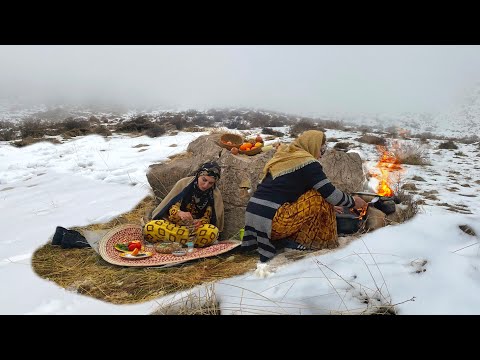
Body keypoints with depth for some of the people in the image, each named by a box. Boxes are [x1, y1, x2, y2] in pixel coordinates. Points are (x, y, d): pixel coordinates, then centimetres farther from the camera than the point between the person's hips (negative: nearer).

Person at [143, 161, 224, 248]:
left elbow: (207, 217, -1)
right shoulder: (184, 183, -6)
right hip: (174, 223, 0)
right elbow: (171, 207, -7)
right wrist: (179, 213, -31)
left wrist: (200, 222, -25)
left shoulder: (215, 195, -4)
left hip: (197, 226, 0)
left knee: (213, 232, -37)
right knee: (149, 228, -31)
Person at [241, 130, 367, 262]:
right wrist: (353, 202, 14)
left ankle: (284, 238, 12)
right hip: (271, 221, -9)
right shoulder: (308, 163, -6)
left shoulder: (284, 157, 19)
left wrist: (327, 207, 30)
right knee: (320, 200, -4)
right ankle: (297, 241, 1)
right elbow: (330, 193, -5)